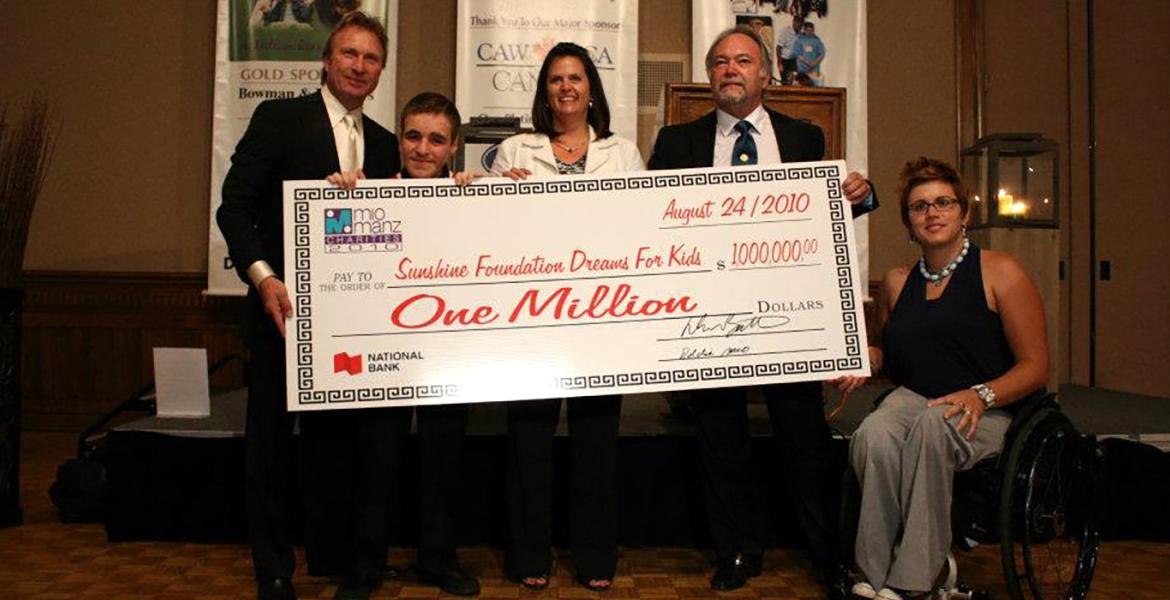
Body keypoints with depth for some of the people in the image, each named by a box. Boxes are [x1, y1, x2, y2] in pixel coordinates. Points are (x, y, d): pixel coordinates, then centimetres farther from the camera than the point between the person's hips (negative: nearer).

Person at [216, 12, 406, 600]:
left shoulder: (385, 144, 12)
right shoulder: (279, 118, -2)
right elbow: (235, 205, -7)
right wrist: (263, 276, -20)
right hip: (284, 308, -4)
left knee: (334, 439, 13)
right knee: (271, 446, 5)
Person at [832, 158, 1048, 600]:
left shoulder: (999, 273, 1)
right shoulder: (897, 283, 15)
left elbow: (1035, 365, -2)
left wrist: (980, 396, -19)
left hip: (986, 412, -3)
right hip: (912, 398, 3)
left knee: (933, 425, -39)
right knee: (872, 435, -33)